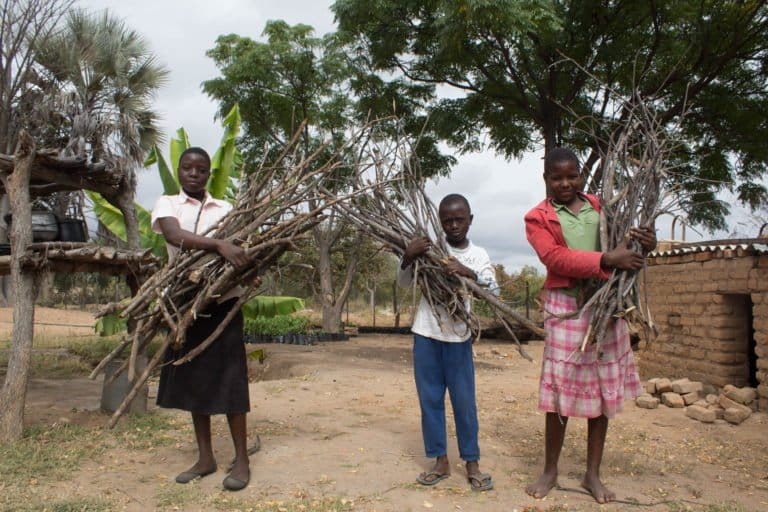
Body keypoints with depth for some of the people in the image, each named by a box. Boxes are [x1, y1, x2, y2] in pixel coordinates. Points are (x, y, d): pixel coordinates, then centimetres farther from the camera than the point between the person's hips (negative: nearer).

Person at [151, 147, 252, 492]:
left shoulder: (225, 209, 8)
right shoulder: (167, 204, 2)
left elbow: (245, 243, 6)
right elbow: (175, 235, -19)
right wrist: (220, 245, -33)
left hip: (222, 302, 0)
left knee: (229, 380, -1)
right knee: (194, 381, 9)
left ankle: (241, 460, 10)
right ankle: (205, 458, 23)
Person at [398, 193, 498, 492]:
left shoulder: (478, 255, 2)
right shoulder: (429, 247, 1)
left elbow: (494, 290, -10)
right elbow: (404, 283, -1)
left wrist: (467, 273, -28)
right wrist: (408, 257, -21)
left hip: (458, 337, -1)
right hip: (426, 333, 1)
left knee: (464, 400, 4)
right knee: (430, 399, 7)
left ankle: (472, 463, 16)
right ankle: (441, 460, 19)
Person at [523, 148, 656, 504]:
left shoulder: (601, 207, 12)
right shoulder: (538, 218, 0)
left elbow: (624, 241, 18)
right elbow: (555, 258, -15)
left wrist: (645, 244, -7)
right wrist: (607, 260, -26)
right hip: (566, 308, -4)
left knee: (605, 392, 9)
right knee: (560, 392, 0)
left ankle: (593, 474, 23)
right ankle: (550, 472, 18)